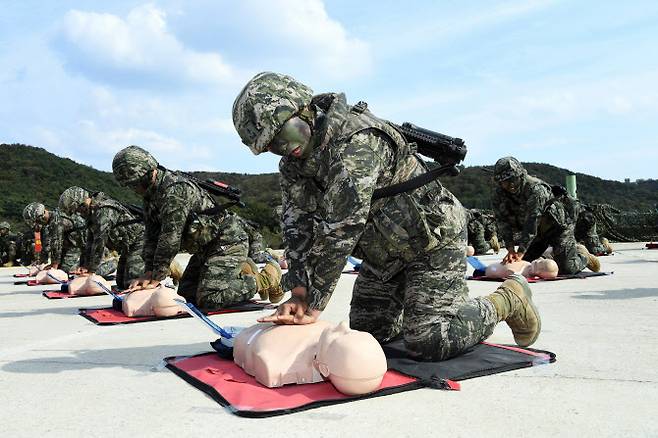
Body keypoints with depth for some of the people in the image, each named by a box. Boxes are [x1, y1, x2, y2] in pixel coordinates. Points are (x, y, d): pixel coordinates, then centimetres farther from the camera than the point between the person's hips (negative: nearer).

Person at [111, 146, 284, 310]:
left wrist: (157, 277, -21)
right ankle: (241, 270, 20)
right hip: (206, 247, 11)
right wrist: (148, 272, -4)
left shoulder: (175, 189, -25)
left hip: (228, 242, -10)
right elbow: (151, 236, 7)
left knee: (208, 300, -19)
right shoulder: (151, 194, 8)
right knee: (186, 294, 11)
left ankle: (265, 279, -2)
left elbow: (170, 238, -27)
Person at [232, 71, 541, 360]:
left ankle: (507, 301, 10)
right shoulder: (292, 164, -3)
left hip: (432, 238, -8)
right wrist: (298, 294, -23)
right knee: (363, 333, 13)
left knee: (426, 343, -13)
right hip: (384, 252, 8)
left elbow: (340, 230, -35)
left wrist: (314, 305, -31)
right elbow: (297, 226, -10)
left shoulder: (356, 139, -32)